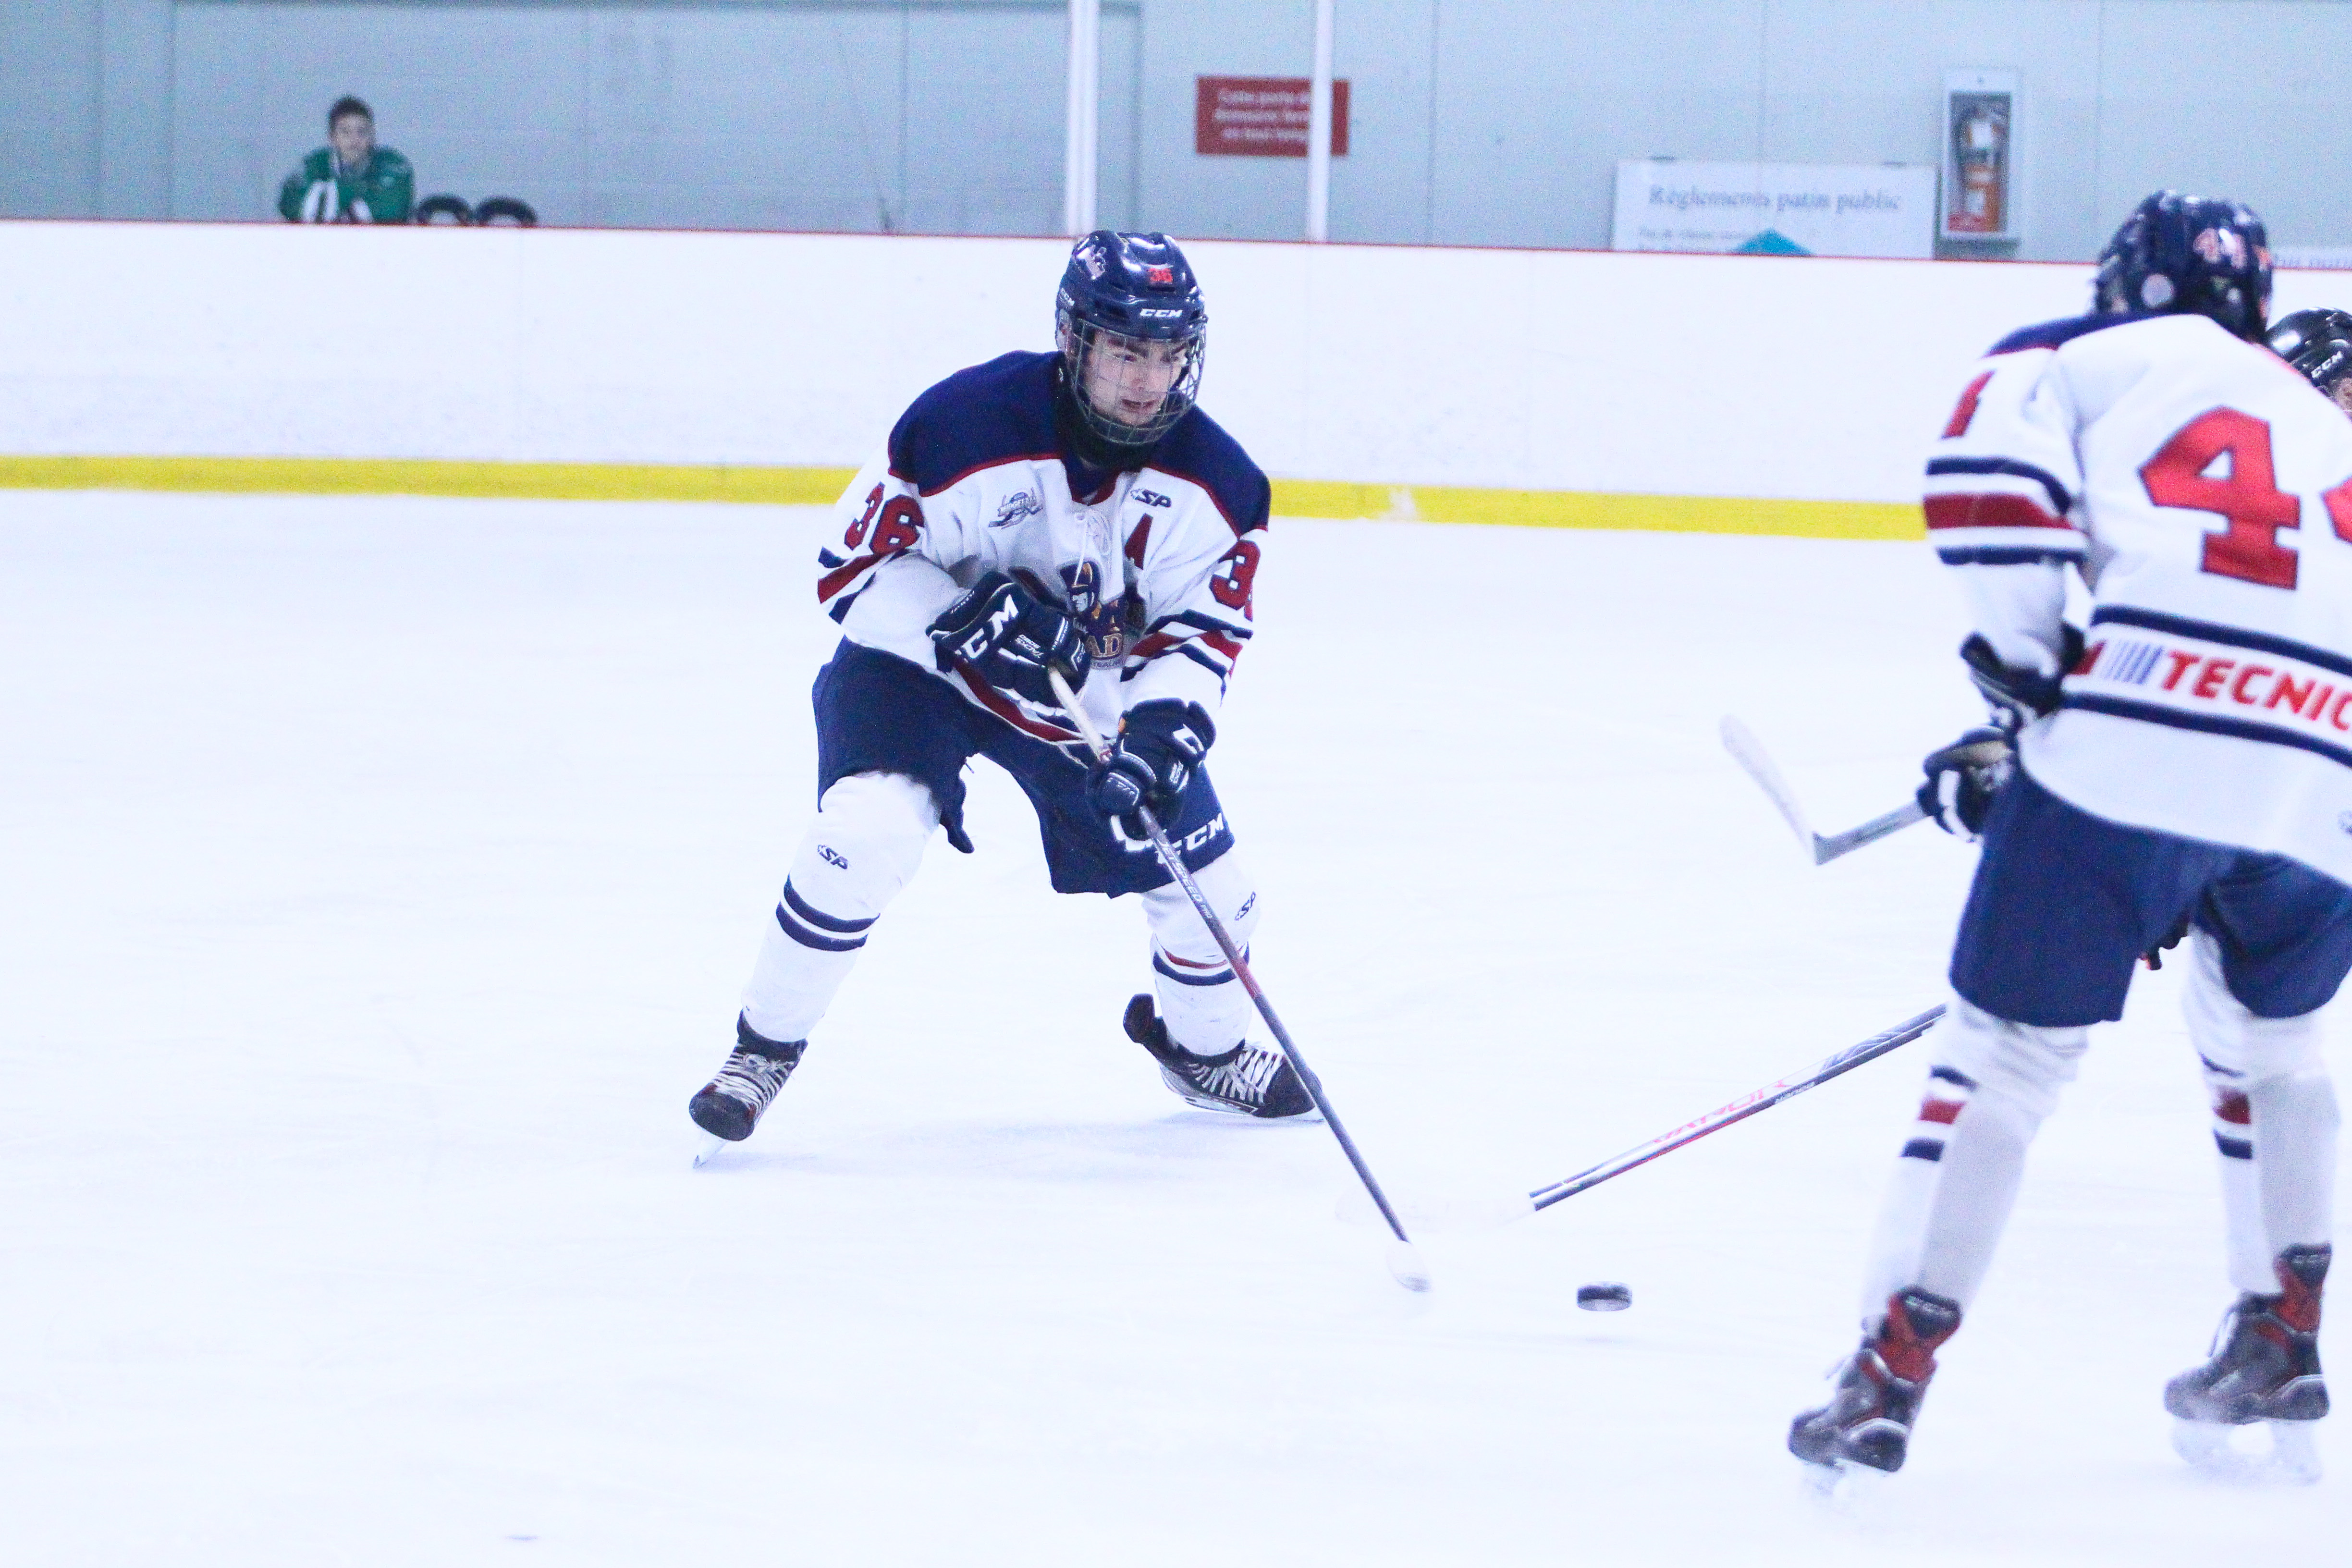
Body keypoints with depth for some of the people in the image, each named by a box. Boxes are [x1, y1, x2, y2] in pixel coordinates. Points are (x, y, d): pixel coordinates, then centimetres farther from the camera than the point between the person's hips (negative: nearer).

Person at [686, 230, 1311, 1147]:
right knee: (870, 829, -28)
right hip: (920, 657, -4)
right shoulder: (967, 424, -30)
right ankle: (765, 1046, -10)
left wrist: (1163, 729, -27)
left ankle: (1201, 1044, 36)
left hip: (1102, 687, 4)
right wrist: (965, 616, -38)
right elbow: (854, 567, -24)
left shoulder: (1214, 480, -17)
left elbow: (1203, 628, -9)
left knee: (1202, 873, 3)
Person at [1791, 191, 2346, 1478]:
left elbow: (1989, 456, -3)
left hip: (2143, 738, -5)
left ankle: (1892, 1372, 0)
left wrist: (2023, 661, 3)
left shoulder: (2103, 357, 18)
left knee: (2006, 1045, 4)